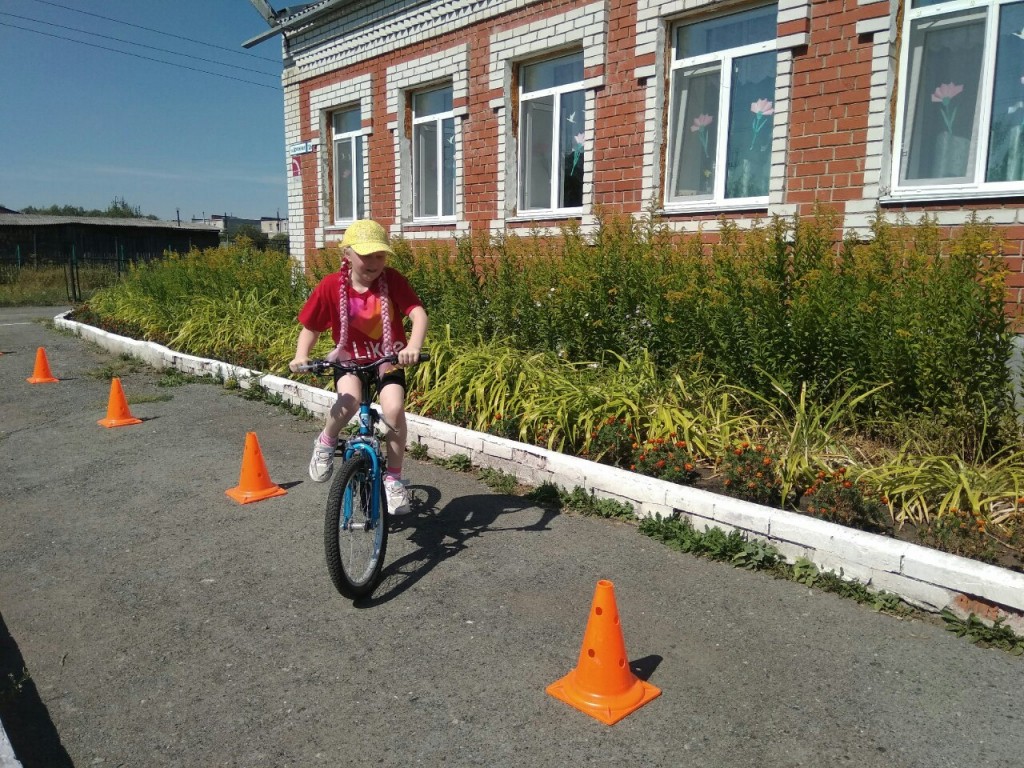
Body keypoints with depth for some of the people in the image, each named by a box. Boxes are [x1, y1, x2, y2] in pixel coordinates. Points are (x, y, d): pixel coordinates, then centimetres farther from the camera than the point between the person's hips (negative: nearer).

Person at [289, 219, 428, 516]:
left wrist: (413, 346, -44)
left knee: (394, 411, -24)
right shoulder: (331, 286, -13)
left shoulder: (393, 280, -15)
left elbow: (418, 313, -25)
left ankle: (394, 478, -2)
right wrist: (301, 357, -22)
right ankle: (326, 442, 1)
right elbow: (310, 328, -3)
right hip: (349, 360, 0)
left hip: (388, 361, 0)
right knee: (349, 401, -32)